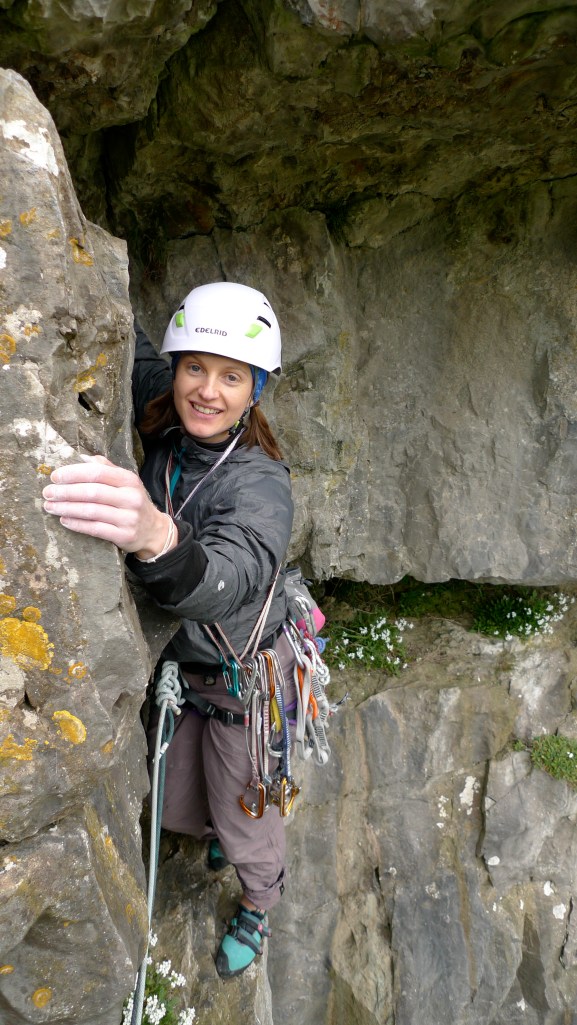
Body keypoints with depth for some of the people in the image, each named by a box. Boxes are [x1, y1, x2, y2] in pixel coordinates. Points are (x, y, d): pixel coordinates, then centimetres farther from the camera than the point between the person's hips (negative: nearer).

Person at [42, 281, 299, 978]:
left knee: (247, 818, 17)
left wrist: (157, 539, -74)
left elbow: (228, 578, -52)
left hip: (243, 680, -6)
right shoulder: (163, 426, -15)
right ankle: (219, 831, 64)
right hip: (179, 665, 6)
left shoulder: (260, 482, -33)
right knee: (177, 806, 28)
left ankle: (256, 911, 51)